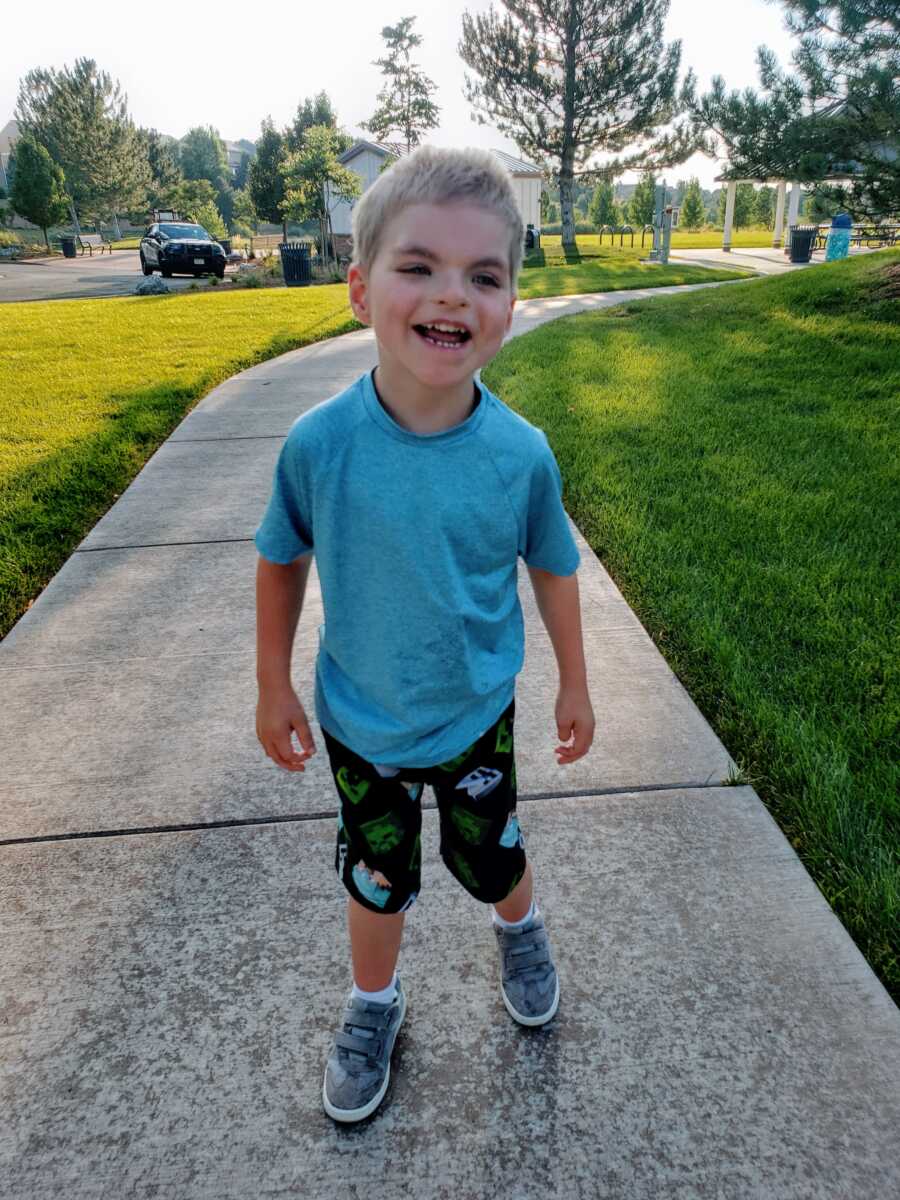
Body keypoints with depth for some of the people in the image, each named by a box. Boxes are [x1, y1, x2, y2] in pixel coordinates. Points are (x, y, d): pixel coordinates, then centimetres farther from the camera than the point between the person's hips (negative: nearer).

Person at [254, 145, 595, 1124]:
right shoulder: (318, 443, -22)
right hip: (359, 722, 0)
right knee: (376, 878, 20)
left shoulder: (521, 454, -20)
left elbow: (552, 568, -4)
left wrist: (574, 685, 5)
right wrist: (274, 686, 0)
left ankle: (520, 931, 59)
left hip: (475, 717, 0)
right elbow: (281, 559, -5)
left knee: (493, 857, 23)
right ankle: (373, 1005, 50)